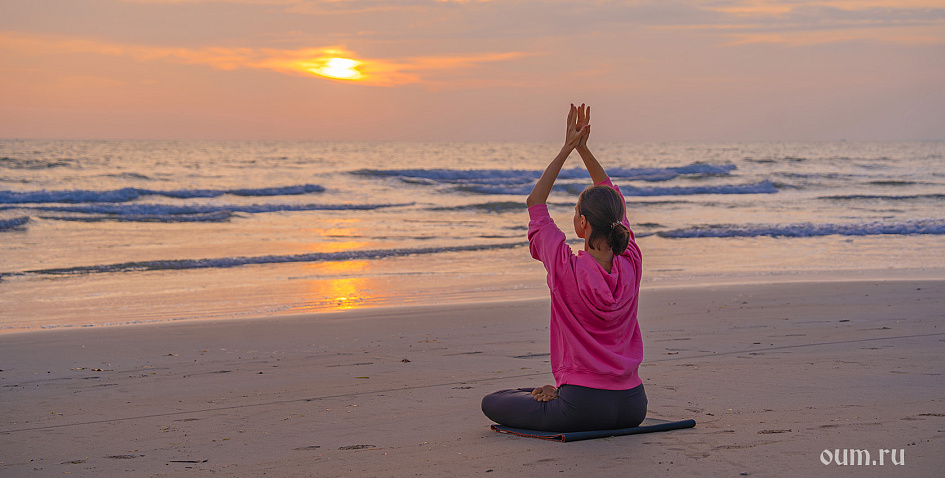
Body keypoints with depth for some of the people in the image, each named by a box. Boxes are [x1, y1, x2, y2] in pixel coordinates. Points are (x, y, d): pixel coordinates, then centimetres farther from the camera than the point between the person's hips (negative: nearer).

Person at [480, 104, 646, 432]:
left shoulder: (568, 269, -18)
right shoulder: (630, 265, -5)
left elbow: (535, 203, -3)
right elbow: (614, 199, 11)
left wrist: (566, 150, -1)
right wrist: (583, 148, 10)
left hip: (585, 409, -6)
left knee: (492, 403, 13)